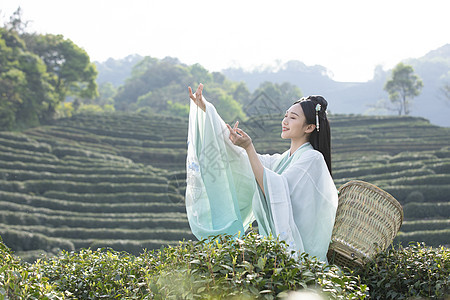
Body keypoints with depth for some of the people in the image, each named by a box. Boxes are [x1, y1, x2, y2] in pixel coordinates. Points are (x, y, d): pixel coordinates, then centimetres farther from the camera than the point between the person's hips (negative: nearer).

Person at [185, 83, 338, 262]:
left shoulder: (313, 158, -7)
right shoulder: (282, 160, 17)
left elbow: (276, 191, -17)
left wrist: (249, 148, -20)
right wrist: (206, 110, 13)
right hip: (275, 246, 7)